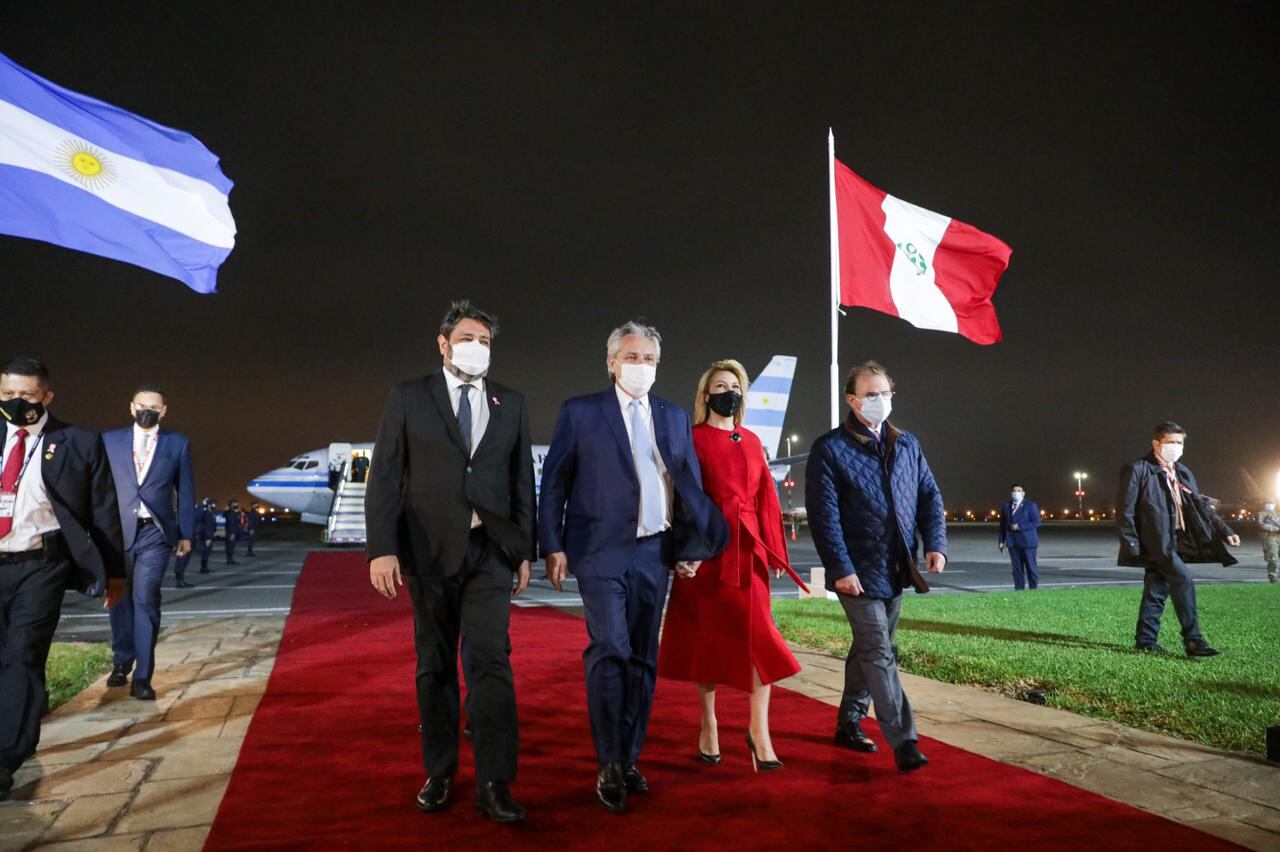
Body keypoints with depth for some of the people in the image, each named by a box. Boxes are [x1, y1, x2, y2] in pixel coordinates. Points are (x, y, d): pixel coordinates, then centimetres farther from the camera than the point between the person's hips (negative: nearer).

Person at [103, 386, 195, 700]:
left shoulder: (177, 444, 6)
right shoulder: (110, 440, 8)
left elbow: (186, 492, 7)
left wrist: (186, 534, 4)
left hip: (154, 533, -2)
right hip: (117, 531, 2)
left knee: (145, 599, -10)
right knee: (120, 598, 11)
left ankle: (142, 676, -6)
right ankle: (122, 662, 30)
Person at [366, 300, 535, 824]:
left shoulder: (512, 405, 9)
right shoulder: (408, 398, 3)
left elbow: (522, 482, 9)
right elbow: (385, 478, -2)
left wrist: (526, 551, 6)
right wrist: (382, 548, -10)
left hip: (491, 548, 1)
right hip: (429, 549, 0)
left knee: (490, 659, -7)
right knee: (435, 664, 10)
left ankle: (494, 784, -1)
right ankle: (439, 774, 24)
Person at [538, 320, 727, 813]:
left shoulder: (675, 417, 13)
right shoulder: (580, 413, 1)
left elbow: (690, 486, 14)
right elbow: (553, 484, -1)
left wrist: (691, 545, 7)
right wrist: (553, 547, -7)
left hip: (654, 553, 4)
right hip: (601, 552, -4)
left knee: (642, 660, 9)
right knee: (610, 650, -13)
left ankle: (629, 761, 22)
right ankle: (609, 767, 1)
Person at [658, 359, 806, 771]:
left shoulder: (752, 441, 14)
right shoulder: (693, 439, 0)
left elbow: (766, 498, 13)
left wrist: (775, 549, 9)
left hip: (748, 546, 4)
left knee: (757, 634, -3)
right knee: (708, 635, 5)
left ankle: (759, 730, 4)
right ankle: (709, 726, 17)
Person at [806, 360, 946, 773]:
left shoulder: (907, 444, 11)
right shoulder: (830, 448, -8)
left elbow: (929, 495, 14)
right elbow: (824, 514, -13)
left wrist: (935, 542, -1)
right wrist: (841, 568, -18)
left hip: (896, 570, 7)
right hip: (858, 572, -6)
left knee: (869, 649, 16)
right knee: (879, 654, -5)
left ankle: (849, 723, 30)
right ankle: (903, 741, 0)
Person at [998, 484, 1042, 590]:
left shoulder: (1030, 505, 0)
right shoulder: (1006, 507, 12)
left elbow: (1036, 522, -8)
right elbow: (1003, 525, 14)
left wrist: (1020, 527, -16)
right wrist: (1002, 541, 7)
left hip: (1027, 541, -4)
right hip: (1012, 542, 4)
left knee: (1031, 568, 0)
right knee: (1017, 568, 5)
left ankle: (1034, 590, 7)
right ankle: (1018, 590, 8)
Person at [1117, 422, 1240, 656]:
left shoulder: (1183, 473, 15)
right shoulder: (1137, 470, -8)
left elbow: (1200, 505, 17)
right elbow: (1125, 510, -10)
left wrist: (1224, 531, 7)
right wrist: (1130, 544, -14)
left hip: (1175, 540, 8)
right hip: (1156, 540, -7)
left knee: (1158, 589, 9)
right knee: (1183, 579, -17)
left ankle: (1145, 639, 17)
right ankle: (1193, 640, -11)